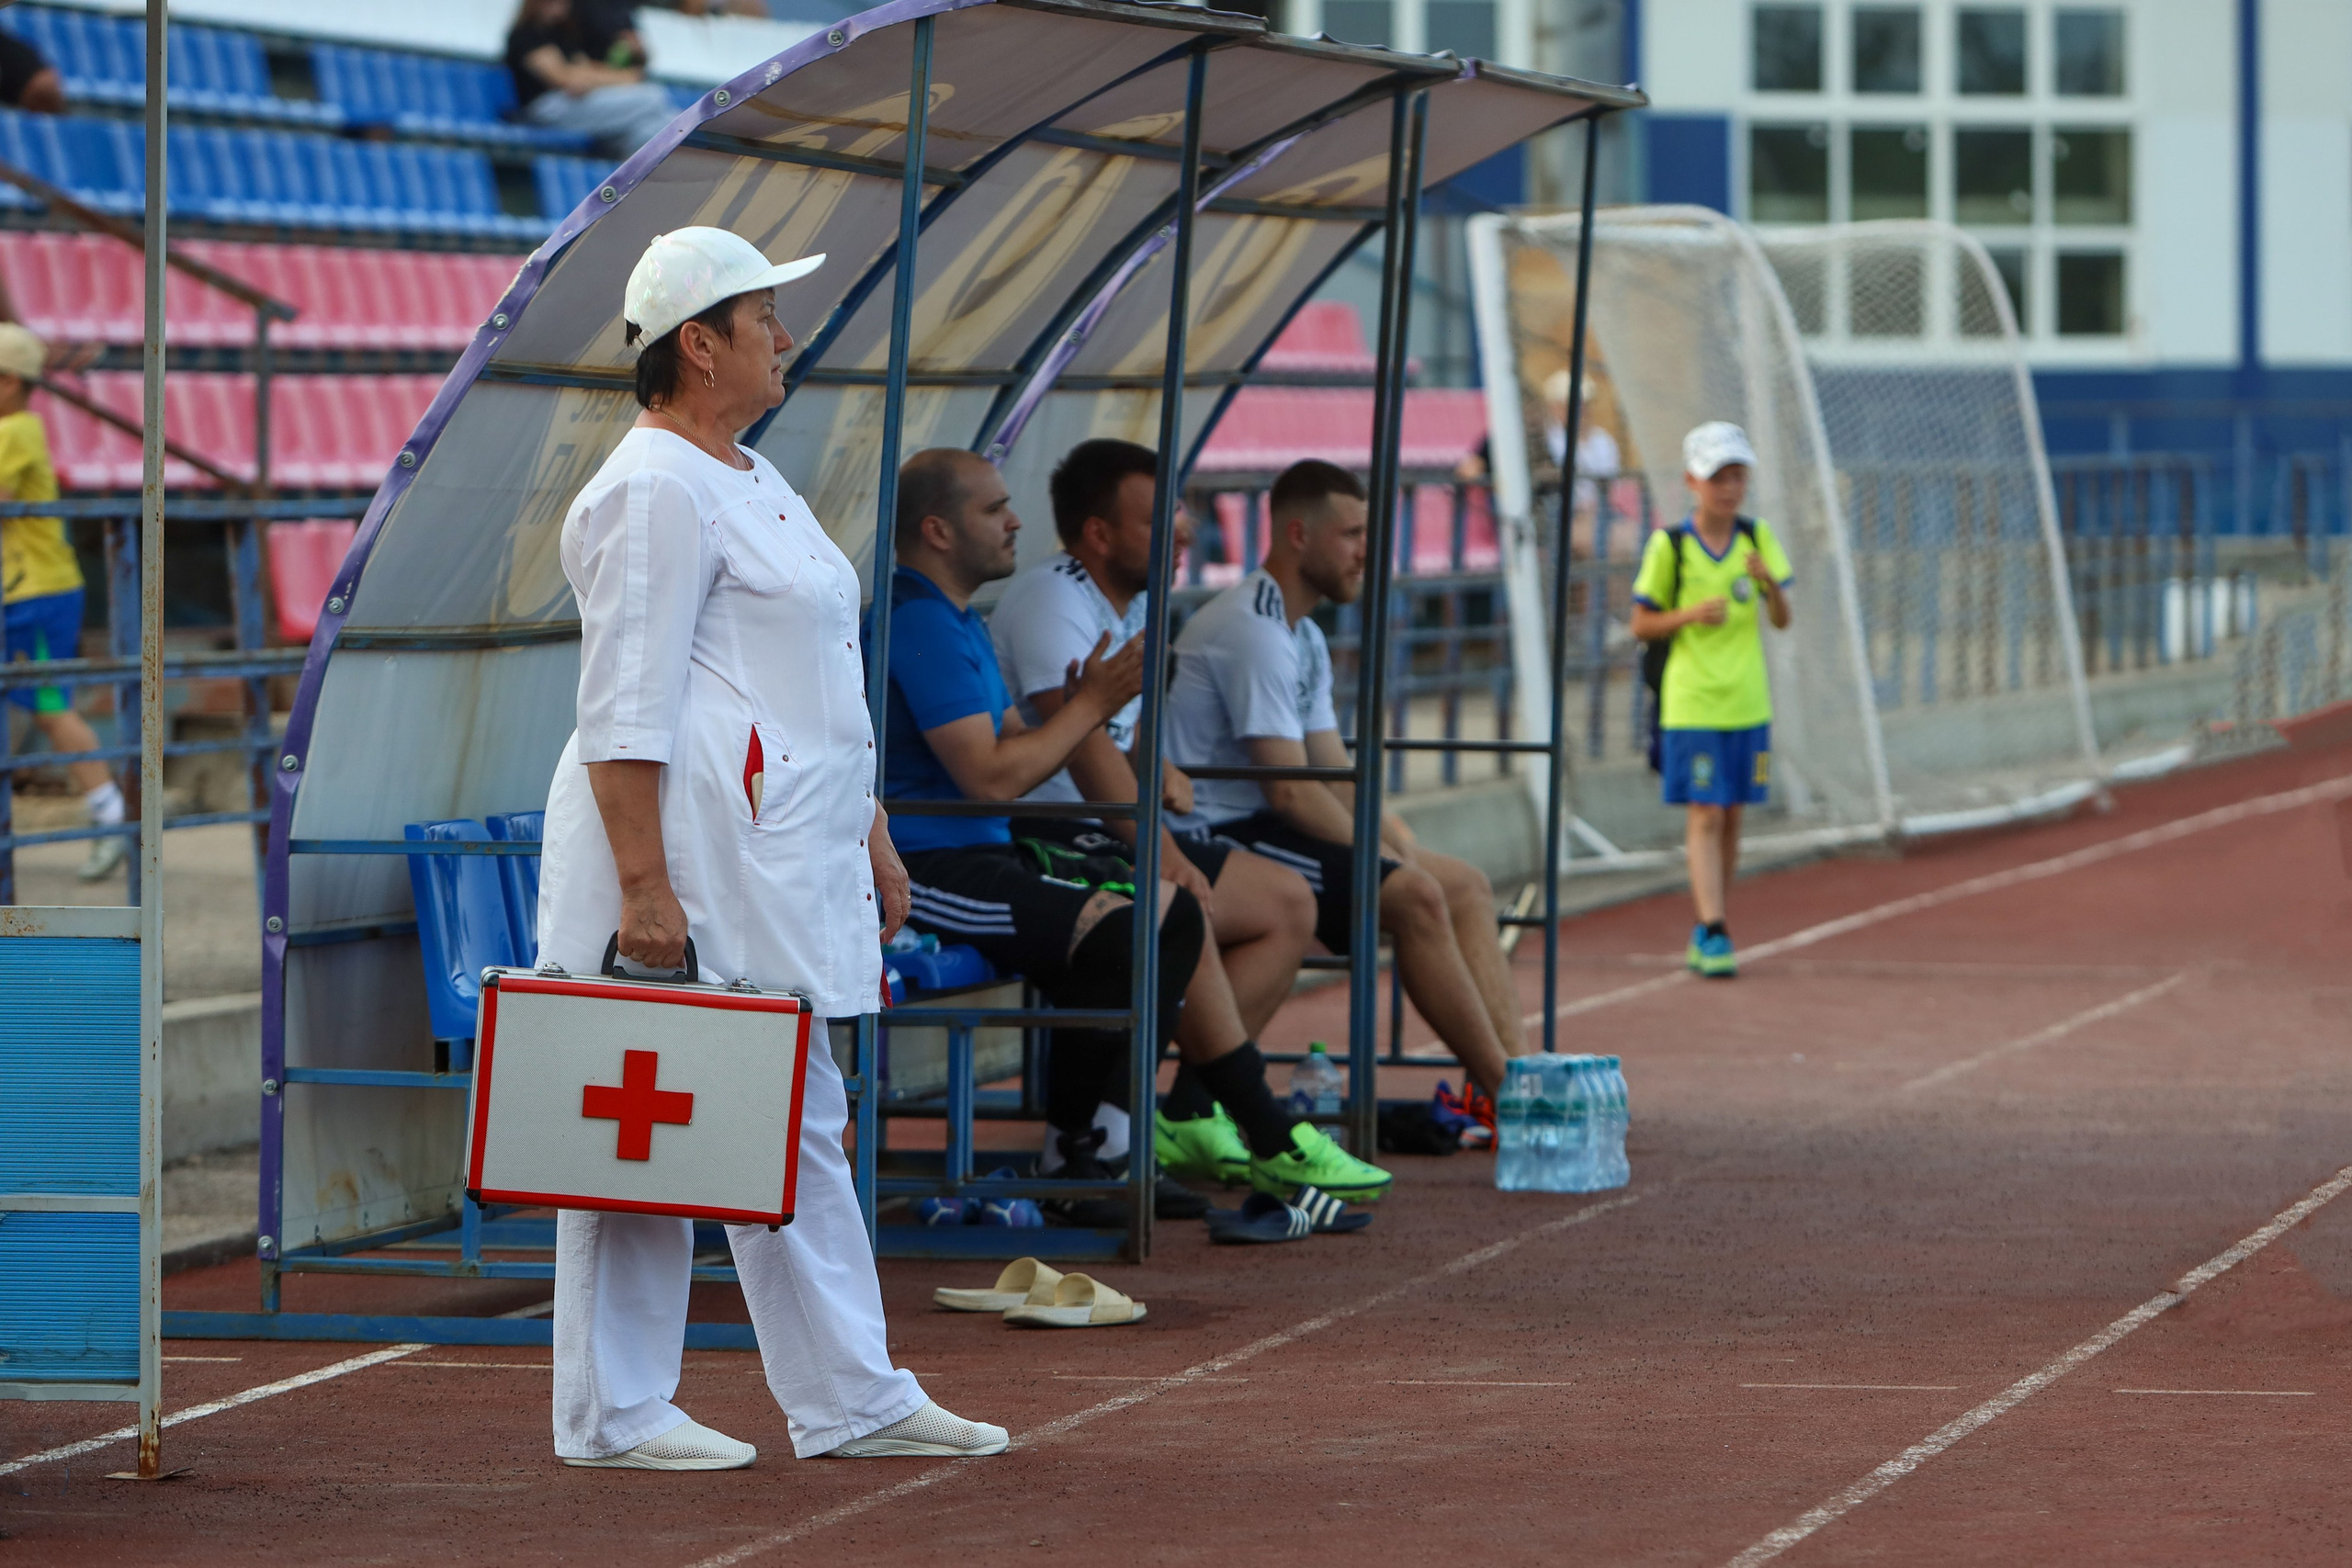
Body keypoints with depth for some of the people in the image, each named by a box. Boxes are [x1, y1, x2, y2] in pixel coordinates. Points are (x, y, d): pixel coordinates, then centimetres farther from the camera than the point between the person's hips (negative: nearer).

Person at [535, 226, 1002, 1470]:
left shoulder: (751, 482, 20)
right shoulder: (655, 491, -13)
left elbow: (818, 691, 25)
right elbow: (625, 708, -18)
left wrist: (870, 838, 23)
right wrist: (643, 886, -23)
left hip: (782, 852, 11)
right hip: (686, 845, -11)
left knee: (799, 1126, 11)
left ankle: (850, 1401, 15)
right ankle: (612, 1414, -1)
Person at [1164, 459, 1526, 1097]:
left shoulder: (1304, 637, 18)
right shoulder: (1251, 629, -16)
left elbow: (1338, 780, 17)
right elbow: (1290, 791, -20)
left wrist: (1409, 851, 2)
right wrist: (1387, 863, -14)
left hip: (1262, 829, 11)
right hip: (1216, 840, -11)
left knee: (1464, 886, 4)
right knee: (1414, 896, -24)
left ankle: (1510, 1086, -8)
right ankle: (1505, 1091, -19)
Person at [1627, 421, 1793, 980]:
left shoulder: (1757, 538, 4)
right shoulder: (1669, 546, -4)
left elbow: (1782, 620, 0)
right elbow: (1641, 624, 0)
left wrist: (1769, 582, -20)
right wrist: (1690, 614, -16)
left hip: (1747, 703, 4)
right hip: (1691, 703, -4)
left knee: (1731, 817, 9)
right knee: (1705, 815, -10)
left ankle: (1705, 932, 19)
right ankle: (1714, 931, -15)